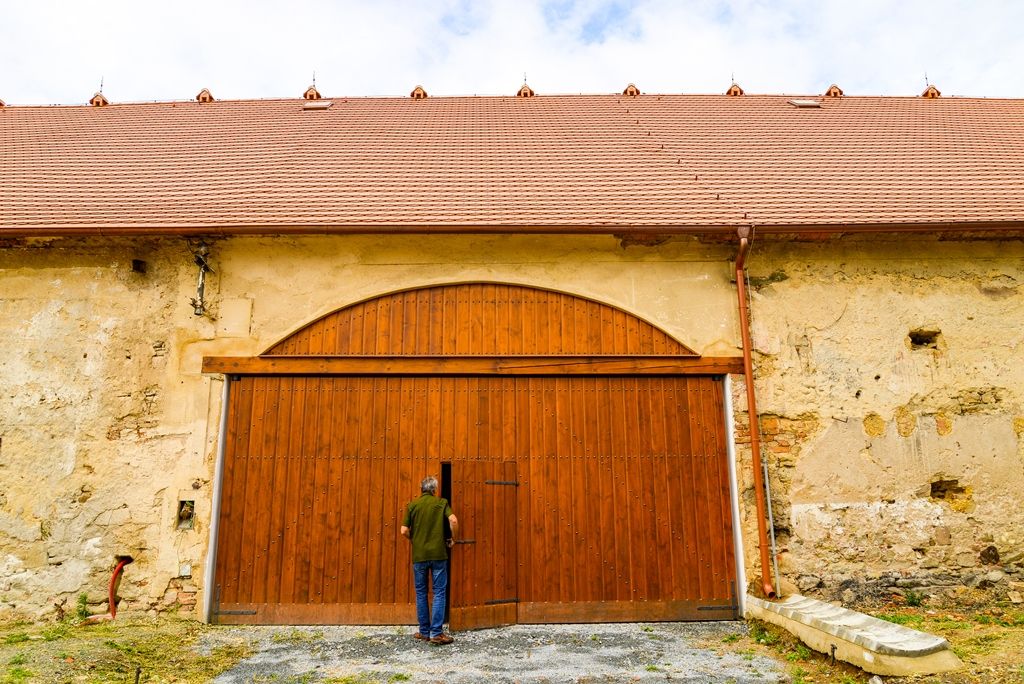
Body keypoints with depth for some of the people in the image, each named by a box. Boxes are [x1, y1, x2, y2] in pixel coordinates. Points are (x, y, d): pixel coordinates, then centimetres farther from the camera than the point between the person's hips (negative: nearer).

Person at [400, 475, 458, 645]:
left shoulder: (412, 505, 4)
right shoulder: (441, 502, 1)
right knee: (439, 593, 3)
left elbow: (404, 531, 0)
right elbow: (453, 520, -14)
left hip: (419, 555, 2)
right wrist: (452, 538, 2)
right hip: (438, 554, -1)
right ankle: (436, 633, -2)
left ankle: (424, 631, 17)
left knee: (421, 593, 12)